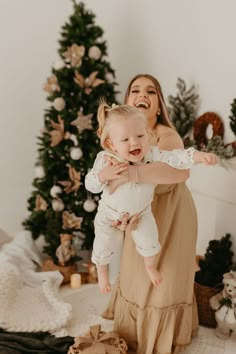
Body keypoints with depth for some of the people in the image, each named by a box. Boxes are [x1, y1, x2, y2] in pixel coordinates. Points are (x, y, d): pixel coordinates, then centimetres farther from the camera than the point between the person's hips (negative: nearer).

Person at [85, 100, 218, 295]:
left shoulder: (151, 154, -25)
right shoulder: (105, 159, -28)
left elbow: (176, 158, -35)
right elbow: (90, 185, -21)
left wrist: (198, 156, -51)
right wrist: (103, 176, -41)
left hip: (142, 212, 1)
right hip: (110, 213, -1)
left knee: (149, 242, 9)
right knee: (103, 247, 12)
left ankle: (150, 267, 45)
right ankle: (102, 273, 46)